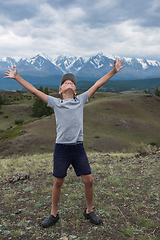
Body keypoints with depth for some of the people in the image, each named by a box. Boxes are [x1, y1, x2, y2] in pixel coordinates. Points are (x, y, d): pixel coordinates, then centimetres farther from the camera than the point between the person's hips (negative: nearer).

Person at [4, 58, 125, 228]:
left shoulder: (81, 100, 9)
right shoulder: (55, 103, 6)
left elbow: (97, 85, 9)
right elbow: (34, 90, 7)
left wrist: (113, 71, 9)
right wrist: (17, 77, 9)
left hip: (78, 147, 1)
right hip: (61, 148, -1)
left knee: (88, 180, 3)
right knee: (58, 182, 9)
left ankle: (89, 211, 27)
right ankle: (54, 214, 29)